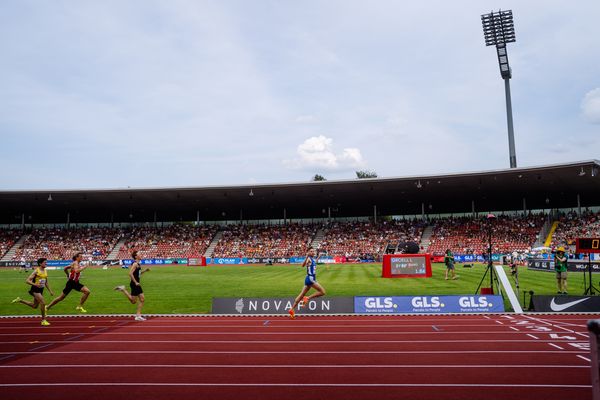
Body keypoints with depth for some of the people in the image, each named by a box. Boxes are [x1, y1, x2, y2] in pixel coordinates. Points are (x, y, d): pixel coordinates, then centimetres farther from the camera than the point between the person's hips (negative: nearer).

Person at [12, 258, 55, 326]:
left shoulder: (45, 271, 8)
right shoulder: (36, 271, -14)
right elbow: (27, 281, -17)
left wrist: (50, 291, 14)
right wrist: (35, 284, -33)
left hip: (41, 290, 8)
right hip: (35, 290, -8)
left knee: (34, 306, 16)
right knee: (43, 303, -17)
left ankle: (20, 300, 34)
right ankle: (43, 320, -7)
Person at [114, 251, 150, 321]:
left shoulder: (138, 264, 14)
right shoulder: (135, 264, -15)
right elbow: (130, 273, -24)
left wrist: (145, 270, 13)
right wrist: (136, 282, -22)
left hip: (137, 284, 10)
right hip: (134, 284, -10)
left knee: (142, 299, 6)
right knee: (133, 301, -1)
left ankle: (138, 316, 8)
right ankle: (123, 290, 8)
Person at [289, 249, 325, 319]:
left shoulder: (313, 259, 13)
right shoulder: (309, 259, -12)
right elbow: (303, 265, -33)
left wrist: (318, 257, 34)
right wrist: (306, 257, -45)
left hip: (312, 279, 9)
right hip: (310, 279, -9)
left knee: (302, 295, 10)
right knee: (322, 292, -10)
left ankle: (292, 309, 12)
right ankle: (308, 298, -3)